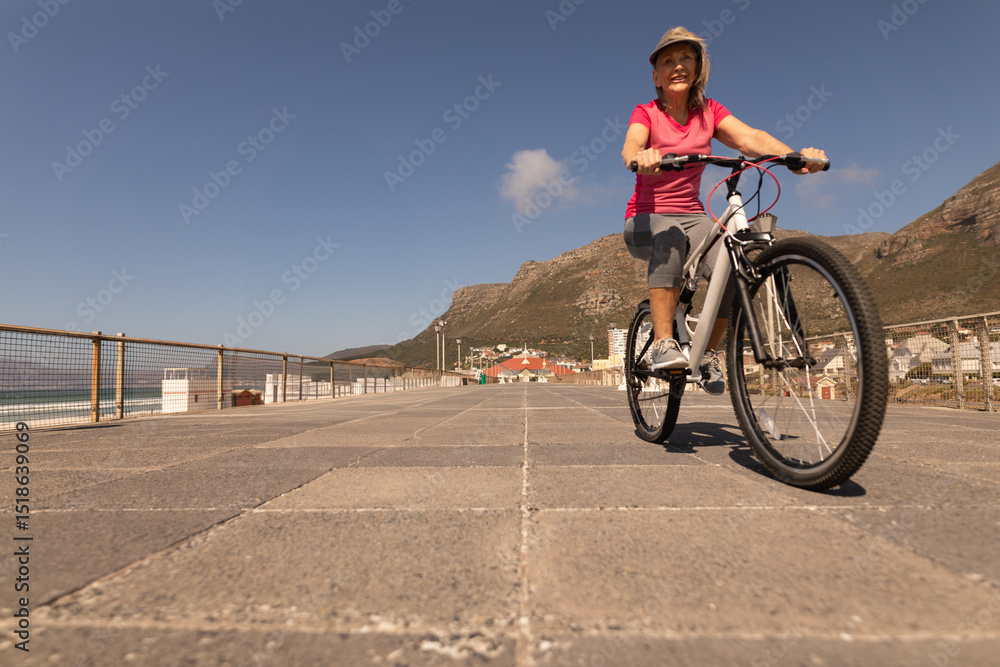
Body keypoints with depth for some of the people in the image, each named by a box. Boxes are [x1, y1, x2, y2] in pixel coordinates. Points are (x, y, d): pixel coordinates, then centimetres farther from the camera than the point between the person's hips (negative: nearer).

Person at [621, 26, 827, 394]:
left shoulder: (708, 111, 6)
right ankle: (663, 343, -38)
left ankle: (708, 353, -4)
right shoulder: (646, 113, -3)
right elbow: (630, 147, -26)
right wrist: (640, 158, -52)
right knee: (670, 236, -40)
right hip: (646, 220, -3)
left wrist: (794, 156, -31)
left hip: (692, 217, 4)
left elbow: (749, 137, -11)